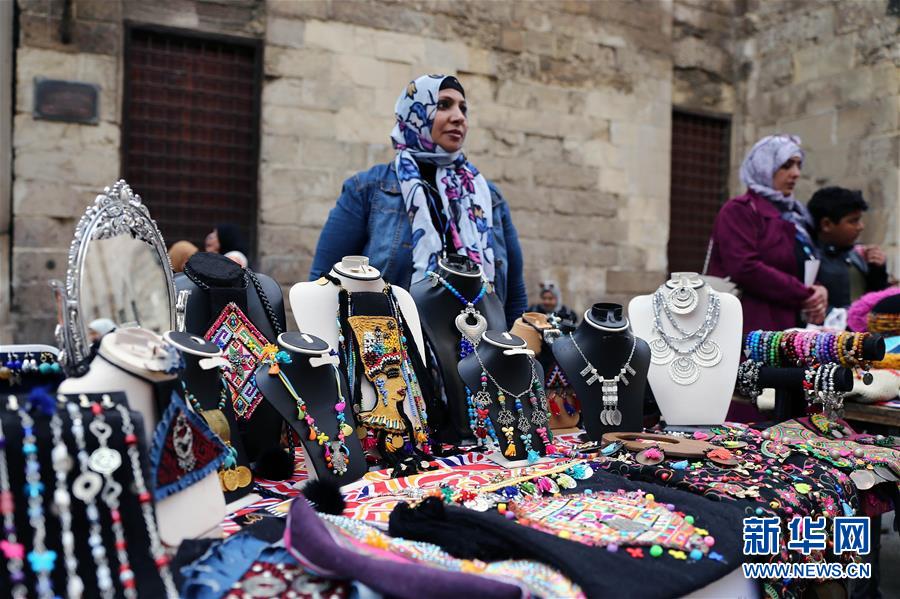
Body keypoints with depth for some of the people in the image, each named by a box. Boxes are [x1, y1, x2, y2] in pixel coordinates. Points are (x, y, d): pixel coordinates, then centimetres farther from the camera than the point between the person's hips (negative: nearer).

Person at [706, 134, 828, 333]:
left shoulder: (795, 215, 21)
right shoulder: (740, 210, -5)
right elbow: (745, 268, -18)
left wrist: (818, 291, -2)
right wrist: (804, 295, -13)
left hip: (787, 328, 9)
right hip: (750, 328, -8)